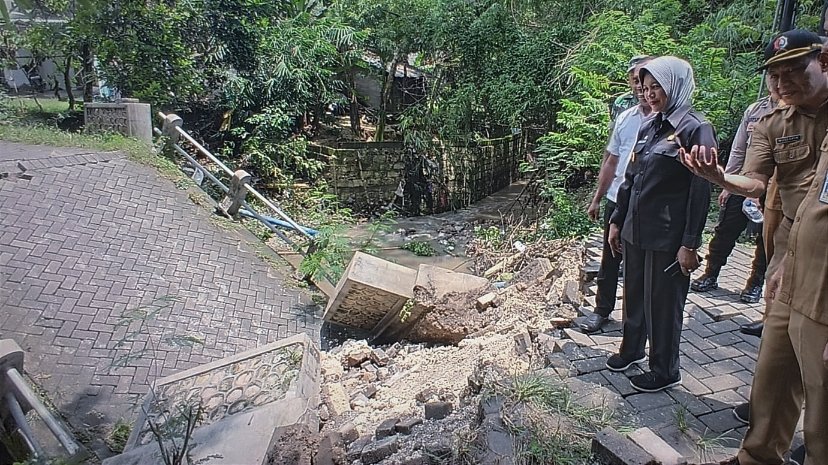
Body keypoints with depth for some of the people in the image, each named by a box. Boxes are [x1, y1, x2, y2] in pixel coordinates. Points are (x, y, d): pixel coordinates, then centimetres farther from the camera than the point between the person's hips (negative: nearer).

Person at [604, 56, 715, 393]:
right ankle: (632, 348, 39)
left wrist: (690, 244, -16)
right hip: (635, 231, 7)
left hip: (667, 237, -7)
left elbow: (700, 191, -14)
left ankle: (665, 371, 22)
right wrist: (617, 221, 15)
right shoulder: (648, 127, 10)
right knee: (633, 293, 19)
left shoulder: (695, 130, -11)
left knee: (663, 303, 5)